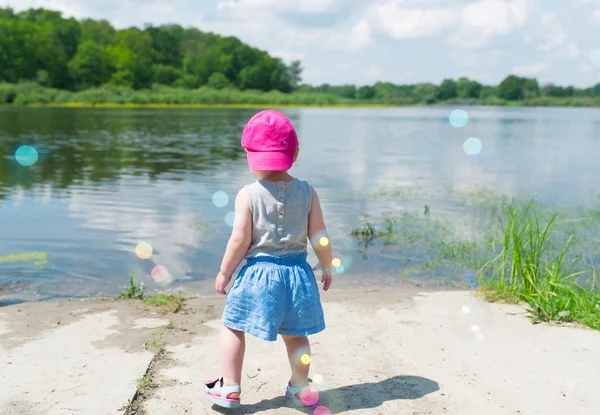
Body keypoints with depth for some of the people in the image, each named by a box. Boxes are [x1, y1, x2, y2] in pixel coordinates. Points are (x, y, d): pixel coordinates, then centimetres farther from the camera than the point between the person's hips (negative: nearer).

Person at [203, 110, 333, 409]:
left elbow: (240, 240, -12)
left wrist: (224, 272, 1)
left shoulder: (247, 195, -12)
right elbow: (319, 237, -1)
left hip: (258, 274, -3)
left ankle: (229, 389, 21)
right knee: (295, 335, 18)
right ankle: (300, 390, 33)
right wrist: (326, 267, 15)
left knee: (233, 328, 15)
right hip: (297, 272, 3)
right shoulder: (307, 192, -3)